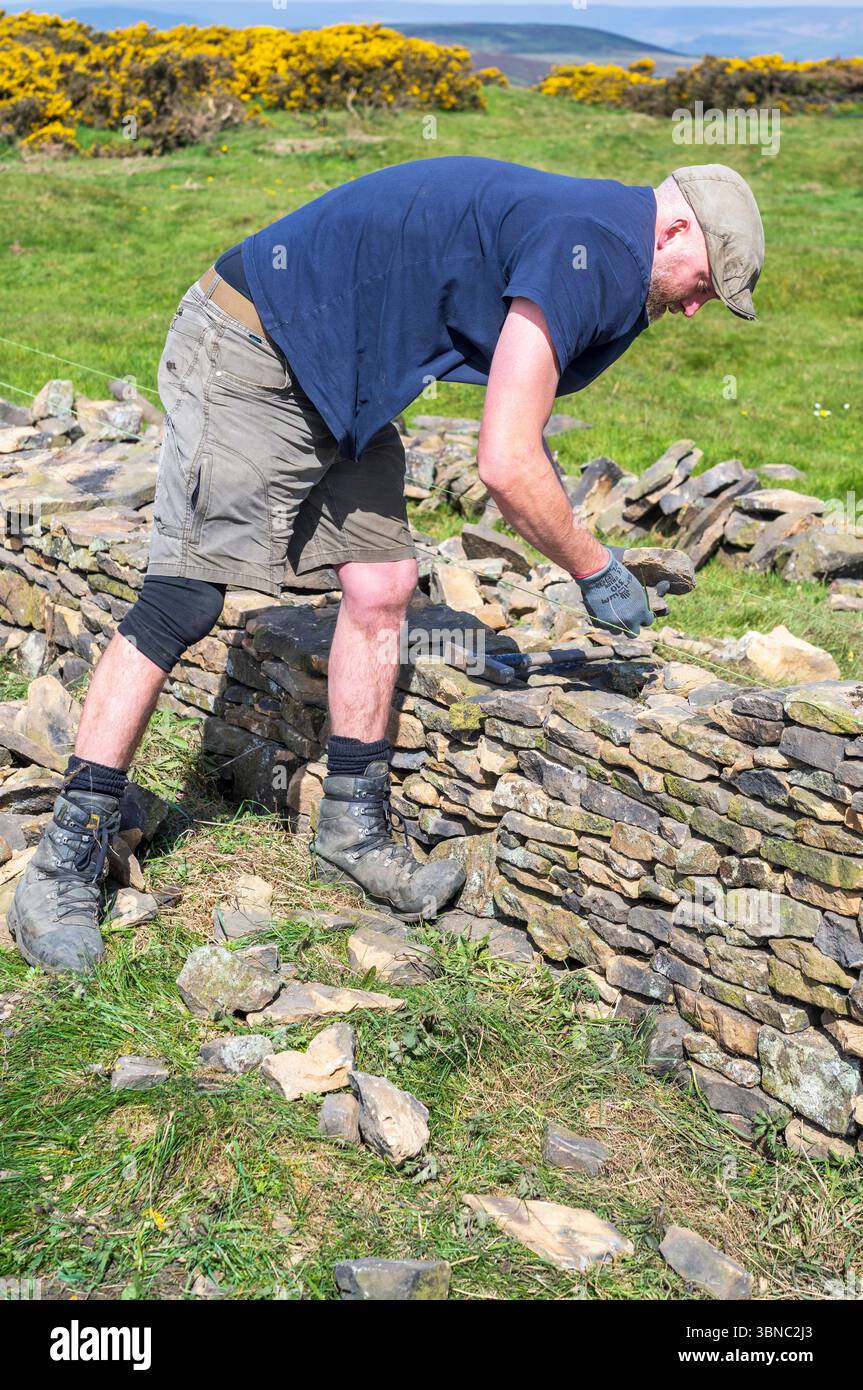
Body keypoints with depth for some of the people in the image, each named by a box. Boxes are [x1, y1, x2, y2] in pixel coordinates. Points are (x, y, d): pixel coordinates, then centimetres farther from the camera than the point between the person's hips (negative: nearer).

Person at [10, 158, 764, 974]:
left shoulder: (586, 242, 12)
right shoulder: (587, 246, -20)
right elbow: (505, 464, -25)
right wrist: (596, 571, -9)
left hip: (338, 382, 10)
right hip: (248, 354, -10)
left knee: (381, 586, 4)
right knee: (182, 600, -11)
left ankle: (353, 830, 17)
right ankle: (63, 868, -4)